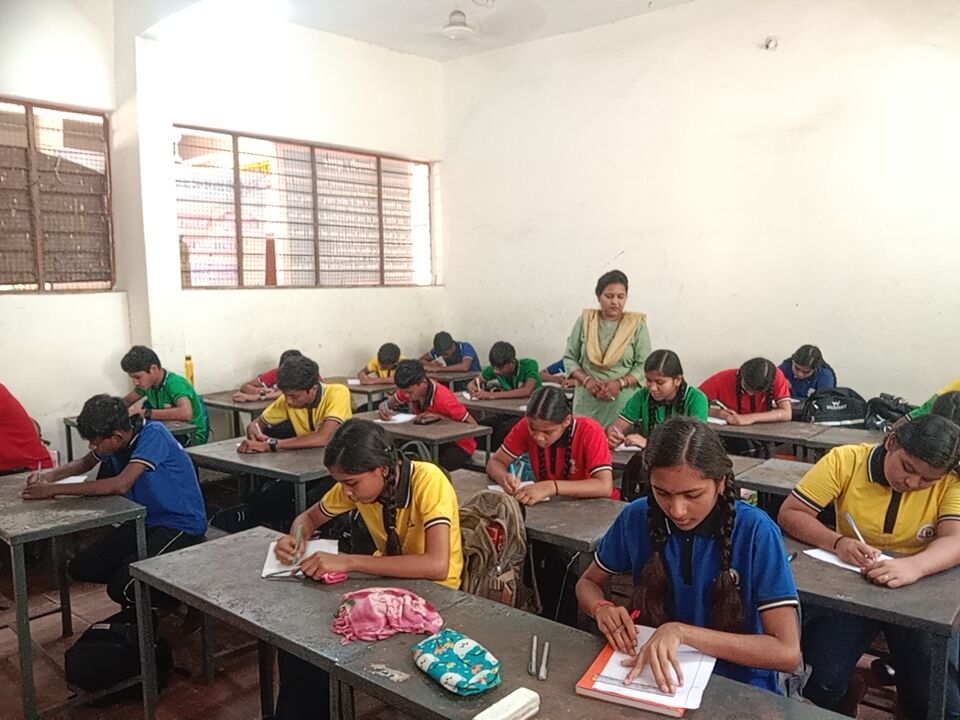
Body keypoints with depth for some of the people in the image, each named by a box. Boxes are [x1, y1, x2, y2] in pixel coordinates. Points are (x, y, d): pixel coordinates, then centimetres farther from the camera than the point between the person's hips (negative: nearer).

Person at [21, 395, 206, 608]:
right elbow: (85, 463, 23)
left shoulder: (153, 434, -21)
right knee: (80, 568, 1)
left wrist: (54, 489, -23)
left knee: (122, 587, -22)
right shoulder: (114, 441, 2)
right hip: (144, 522, 9)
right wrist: (48, 476, 3)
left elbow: (121, 484, -30)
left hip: (181, 526, -9)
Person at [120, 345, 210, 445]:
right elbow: (126, 402, 14)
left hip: (193, 437, -7)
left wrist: (146, 413, -35)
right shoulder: (148, 382, -1)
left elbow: (186, 413, -41)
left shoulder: (175, 383, -23)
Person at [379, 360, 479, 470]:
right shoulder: (409, 389, -10)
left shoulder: (443, 397, -28)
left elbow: (473, 426, -25)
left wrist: (439, 417, -32)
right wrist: (383, 408, -21)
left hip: (459, 445, -6)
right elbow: (387, 403, 4)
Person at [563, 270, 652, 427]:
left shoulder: (636, 325, 3)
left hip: (623, 403, -1)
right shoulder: (584, 321, 6)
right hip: (587, 402, 1)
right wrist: (586, 380, -9)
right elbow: (569, 358, 7)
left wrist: (620, 383, -15)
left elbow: (644, 365, -1)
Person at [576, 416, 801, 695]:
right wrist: (602, 608, -15)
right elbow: (588, 583, 7)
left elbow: (788, 653, -19)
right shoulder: (637, 518, -7)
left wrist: (683, 631, -27)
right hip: (653, 678, 2)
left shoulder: (756, 532, -15)